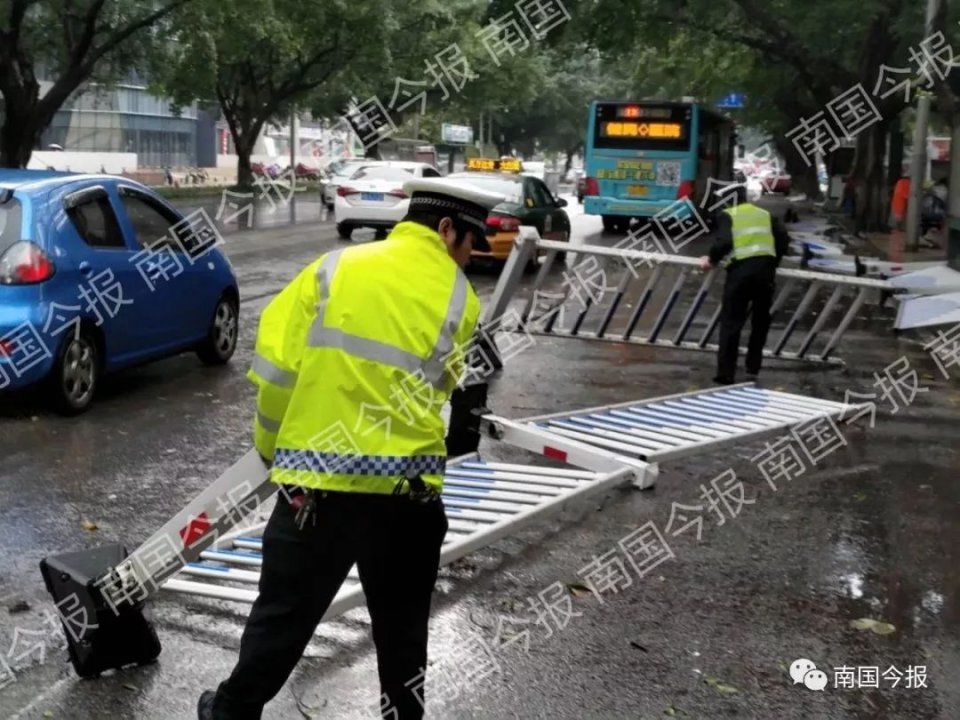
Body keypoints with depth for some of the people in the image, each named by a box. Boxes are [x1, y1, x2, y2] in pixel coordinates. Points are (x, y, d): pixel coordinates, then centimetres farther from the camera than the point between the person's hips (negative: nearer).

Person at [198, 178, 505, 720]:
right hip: (409, 491, 0)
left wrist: (272, 446, 15)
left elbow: (277, 367, 1)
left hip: (318, 482, 1)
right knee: (403, 628, 17)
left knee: (283, 614, 15)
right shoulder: (460, 299, 0)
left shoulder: (334, 268, 1)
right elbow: (435, 391, 4)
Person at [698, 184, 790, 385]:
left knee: (731, 321, 1)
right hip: (766, 269, 4)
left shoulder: (727, 215, 8)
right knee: (761, 321, 19)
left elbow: (724, 242, -9)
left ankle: (726, 373, -3)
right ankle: (753, 367, 23)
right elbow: (784, 240, 13)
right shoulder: (766, 215, 21)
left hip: (741, 269, -4)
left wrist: (712, 259, 7)